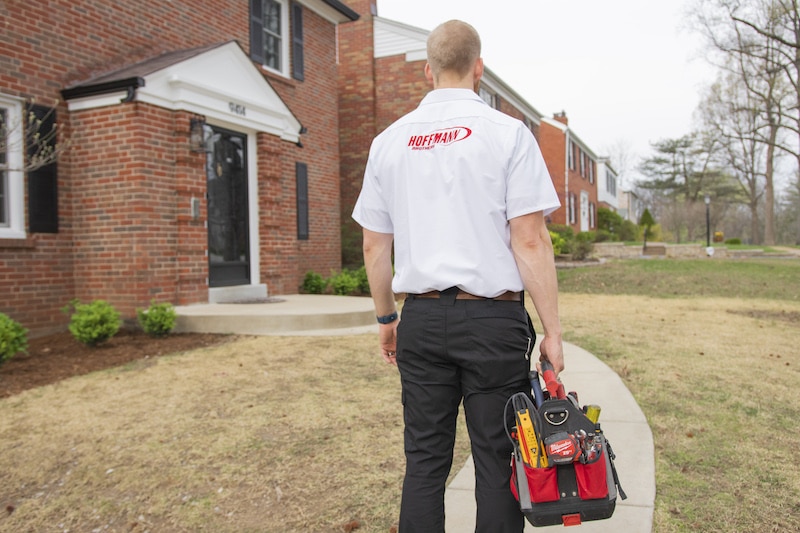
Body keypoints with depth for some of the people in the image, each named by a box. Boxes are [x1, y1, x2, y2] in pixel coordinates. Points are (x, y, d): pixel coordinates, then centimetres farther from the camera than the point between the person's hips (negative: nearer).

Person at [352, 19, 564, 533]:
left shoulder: (389, 141, 8)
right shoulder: (507, 132, -3)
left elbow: (374, 246, 10)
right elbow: (530, 241, -9)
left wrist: (386, 318, 20)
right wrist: (553, 332, -3)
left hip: (422, 318, 4)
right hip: (492, 318, -3)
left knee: (425, 461, 12)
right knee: (497, 465, 7)